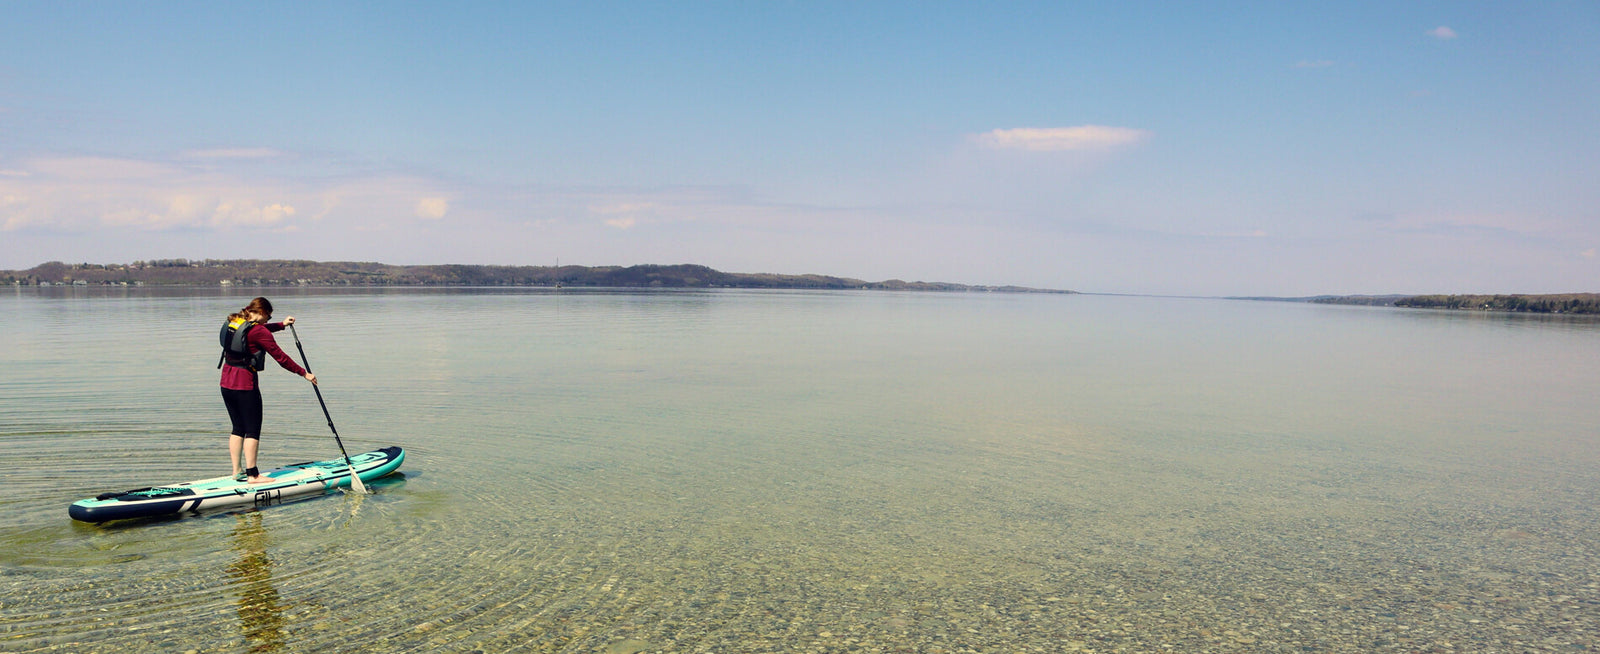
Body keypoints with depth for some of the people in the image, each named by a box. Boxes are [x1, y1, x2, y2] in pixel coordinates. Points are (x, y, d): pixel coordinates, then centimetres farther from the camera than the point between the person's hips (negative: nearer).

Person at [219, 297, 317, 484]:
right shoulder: (258, 331, -14)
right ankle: (252, 474, 0)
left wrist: (281, 324, 40)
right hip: (245, 384, -8)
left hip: (226, 382, 9)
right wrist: (304, 373, -5)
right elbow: (280, 357, -12)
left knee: (238, 428, 16)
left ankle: (237, 471, 20)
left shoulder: (233, 322, 10)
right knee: (253, 430, -2)